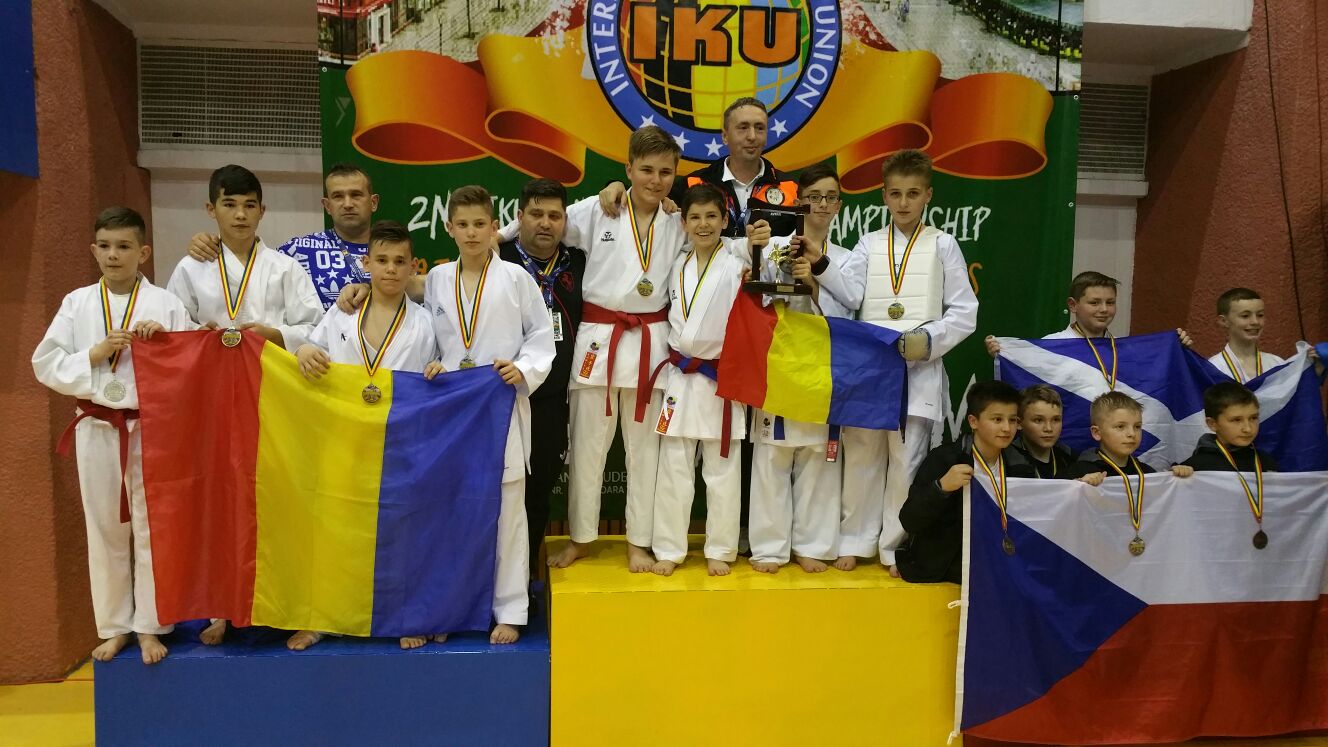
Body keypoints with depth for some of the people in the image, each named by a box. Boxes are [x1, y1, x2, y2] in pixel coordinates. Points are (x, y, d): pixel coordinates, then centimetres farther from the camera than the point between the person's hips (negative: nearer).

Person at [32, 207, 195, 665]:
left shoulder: (165, 304, -2)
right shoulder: (77, 303, 4)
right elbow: (45, 365, 2)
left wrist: (162, 343, -18)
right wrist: (96, 353, -11)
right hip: (97, 429, 2)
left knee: (151, 528, 4)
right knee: (105, 529, 11)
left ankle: (149, 627, 17)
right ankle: (114, 626, 25)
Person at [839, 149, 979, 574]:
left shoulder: (942, 245, 6)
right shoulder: (868, 245, 10)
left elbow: (965, 313, 2)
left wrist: (928, 340, -12)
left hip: (920, 371, -1)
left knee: (906, 461, 1)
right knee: (861, 456, 6)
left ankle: (897, 547, 15)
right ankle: (856, 540, 20)